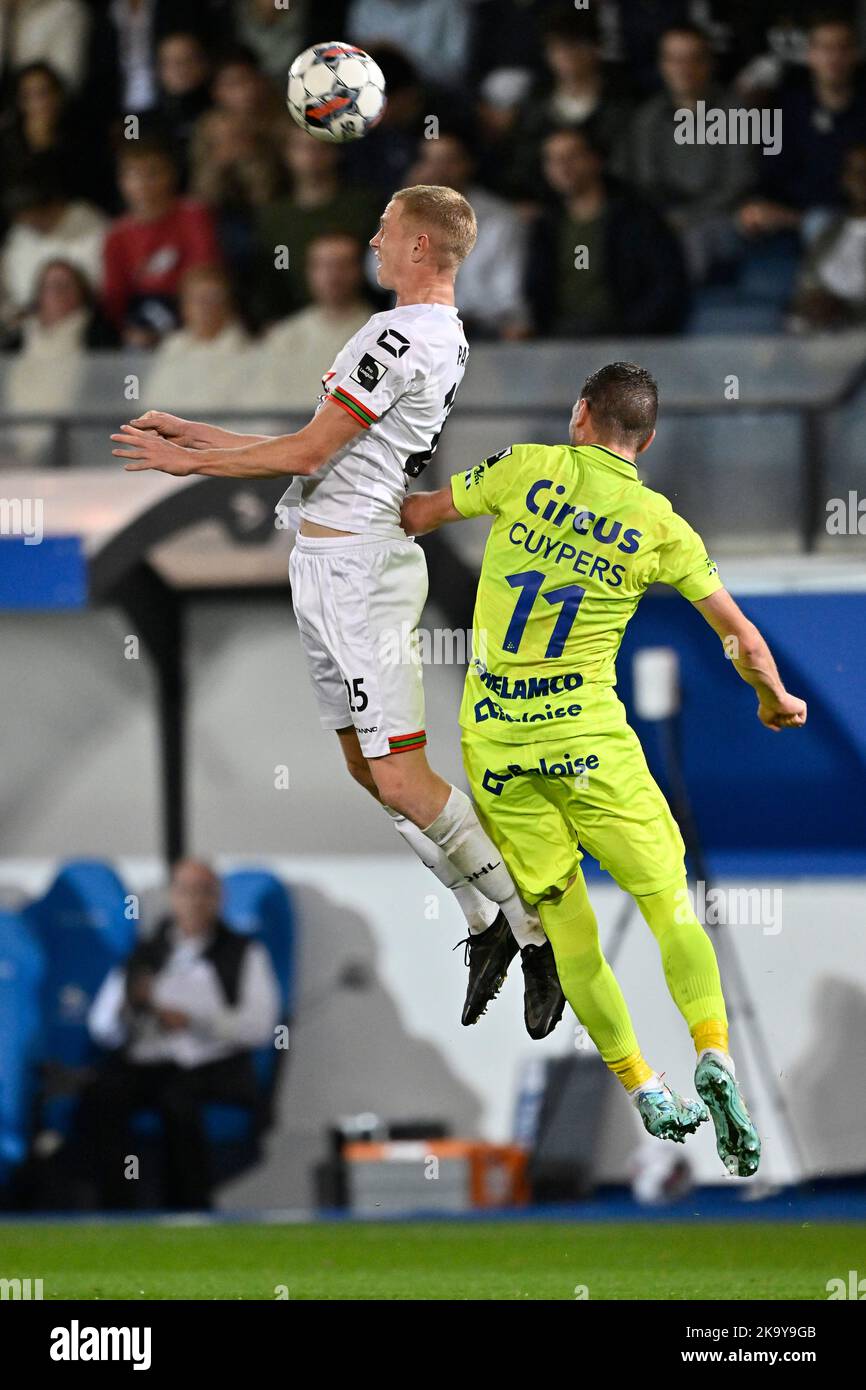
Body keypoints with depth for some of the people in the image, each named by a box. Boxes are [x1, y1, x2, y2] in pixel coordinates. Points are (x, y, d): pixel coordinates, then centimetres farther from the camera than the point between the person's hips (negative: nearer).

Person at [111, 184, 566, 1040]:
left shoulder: (402, 336, -16)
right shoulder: (446, 339, 16)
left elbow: (307, 453, -14)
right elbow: (322, 450, 21)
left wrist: (191, 460, -2)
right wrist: (192, 434, 22)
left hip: (354, 564, -10)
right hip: (335, 564, 10)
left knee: (401, 778, -12)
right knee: (369, 769, 12)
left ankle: (541, 930, -7)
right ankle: (488, 926, 15)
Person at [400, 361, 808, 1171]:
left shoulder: (528, 470, 1)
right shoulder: (660, 527, 2)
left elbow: (418, 515, 12)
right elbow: (741, 637, 6)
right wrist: (777, 703, 25)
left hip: (493, 737, 1)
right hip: (586, 735, -1)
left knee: (564, 924, 8)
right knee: (668, 902, 1)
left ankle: (644, 1091, 7)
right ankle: (714, 1055, -19)